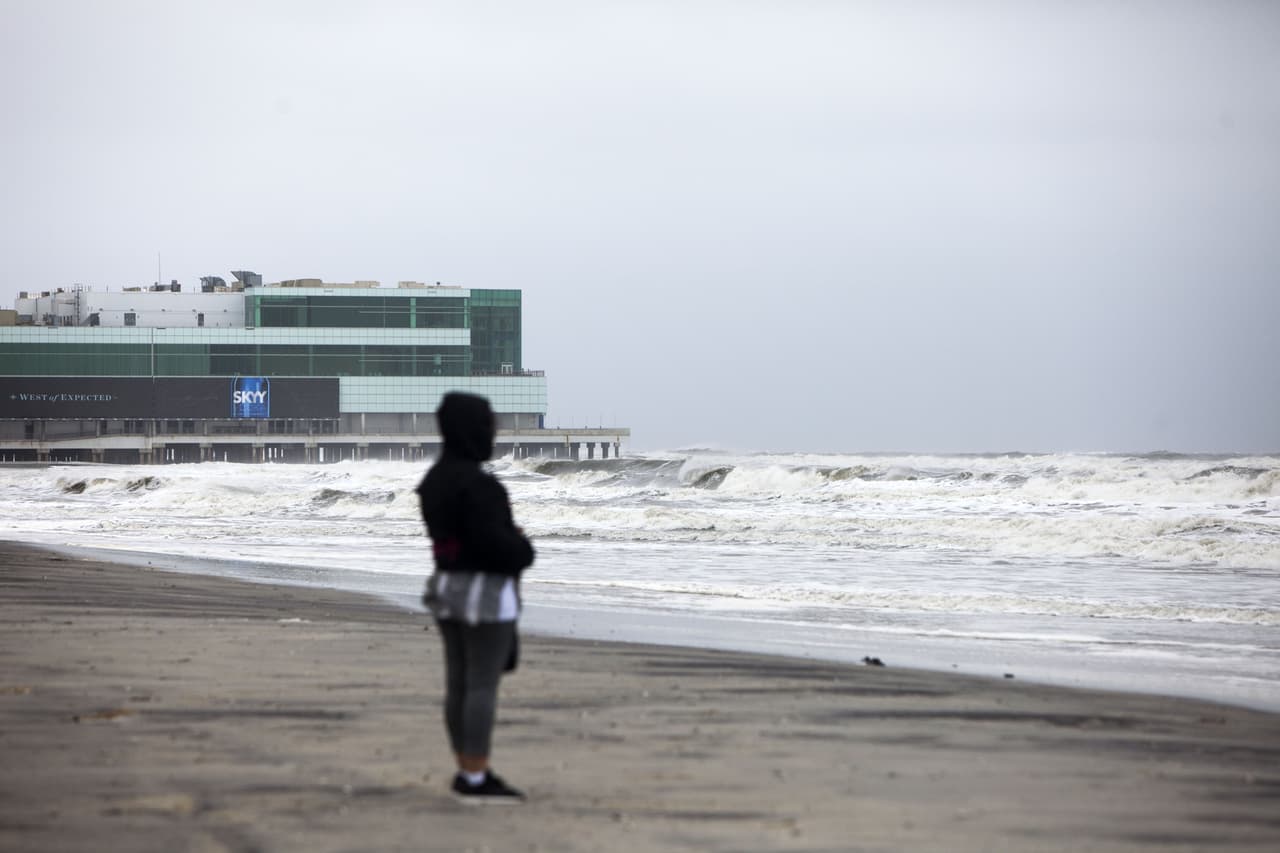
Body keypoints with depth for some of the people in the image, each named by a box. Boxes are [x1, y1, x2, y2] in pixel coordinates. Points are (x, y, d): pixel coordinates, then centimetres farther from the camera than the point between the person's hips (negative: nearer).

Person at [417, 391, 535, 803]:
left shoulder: (435, 480, 9)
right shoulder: (477, 484, -20)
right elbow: (494, 542, -23)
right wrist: (524, 551, -2)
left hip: (448, 589, 9)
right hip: (486, 594, -9)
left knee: (460, 684, 11)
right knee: (484, 687, -5)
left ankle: (469, 773, 16)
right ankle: (476, 780, -5)